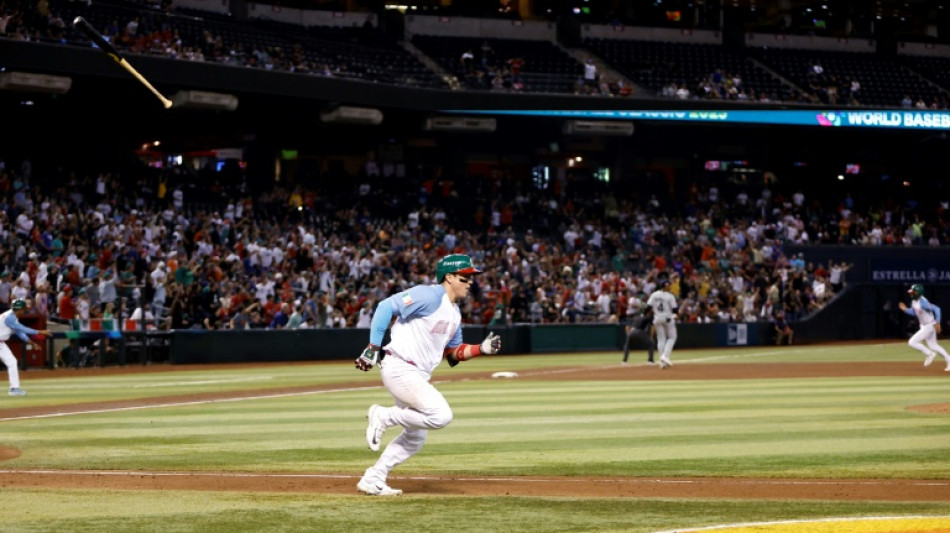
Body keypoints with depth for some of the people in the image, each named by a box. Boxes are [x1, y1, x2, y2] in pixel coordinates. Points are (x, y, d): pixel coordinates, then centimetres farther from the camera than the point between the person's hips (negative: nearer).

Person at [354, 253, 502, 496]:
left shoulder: (454, 312, 16)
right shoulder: (430, 296, -13)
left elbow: (454, 352, 23)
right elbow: (386, 306, -19)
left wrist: (482, 348, 6)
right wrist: (373, 348, -23)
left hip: (418, 376, 10)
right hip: (399, 369, -10)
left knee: (416, 437, 14)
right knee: (441, 415, -22)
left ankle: (373, 480, 21)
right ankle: (383, 416, -6)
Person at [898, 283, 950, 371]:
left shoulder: (923, 303, -27)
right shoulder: (914, 301, 2)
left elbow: (936, 309, -28)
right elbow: (913, 312, 18)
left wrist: (937, 323, -28)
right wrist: (905, 309, 1)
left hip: (929, 326, -10)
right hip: (924, 326, 10)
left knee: (912, 342, -10)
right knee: (933, 346, 17)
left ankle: (930, 354, 4)